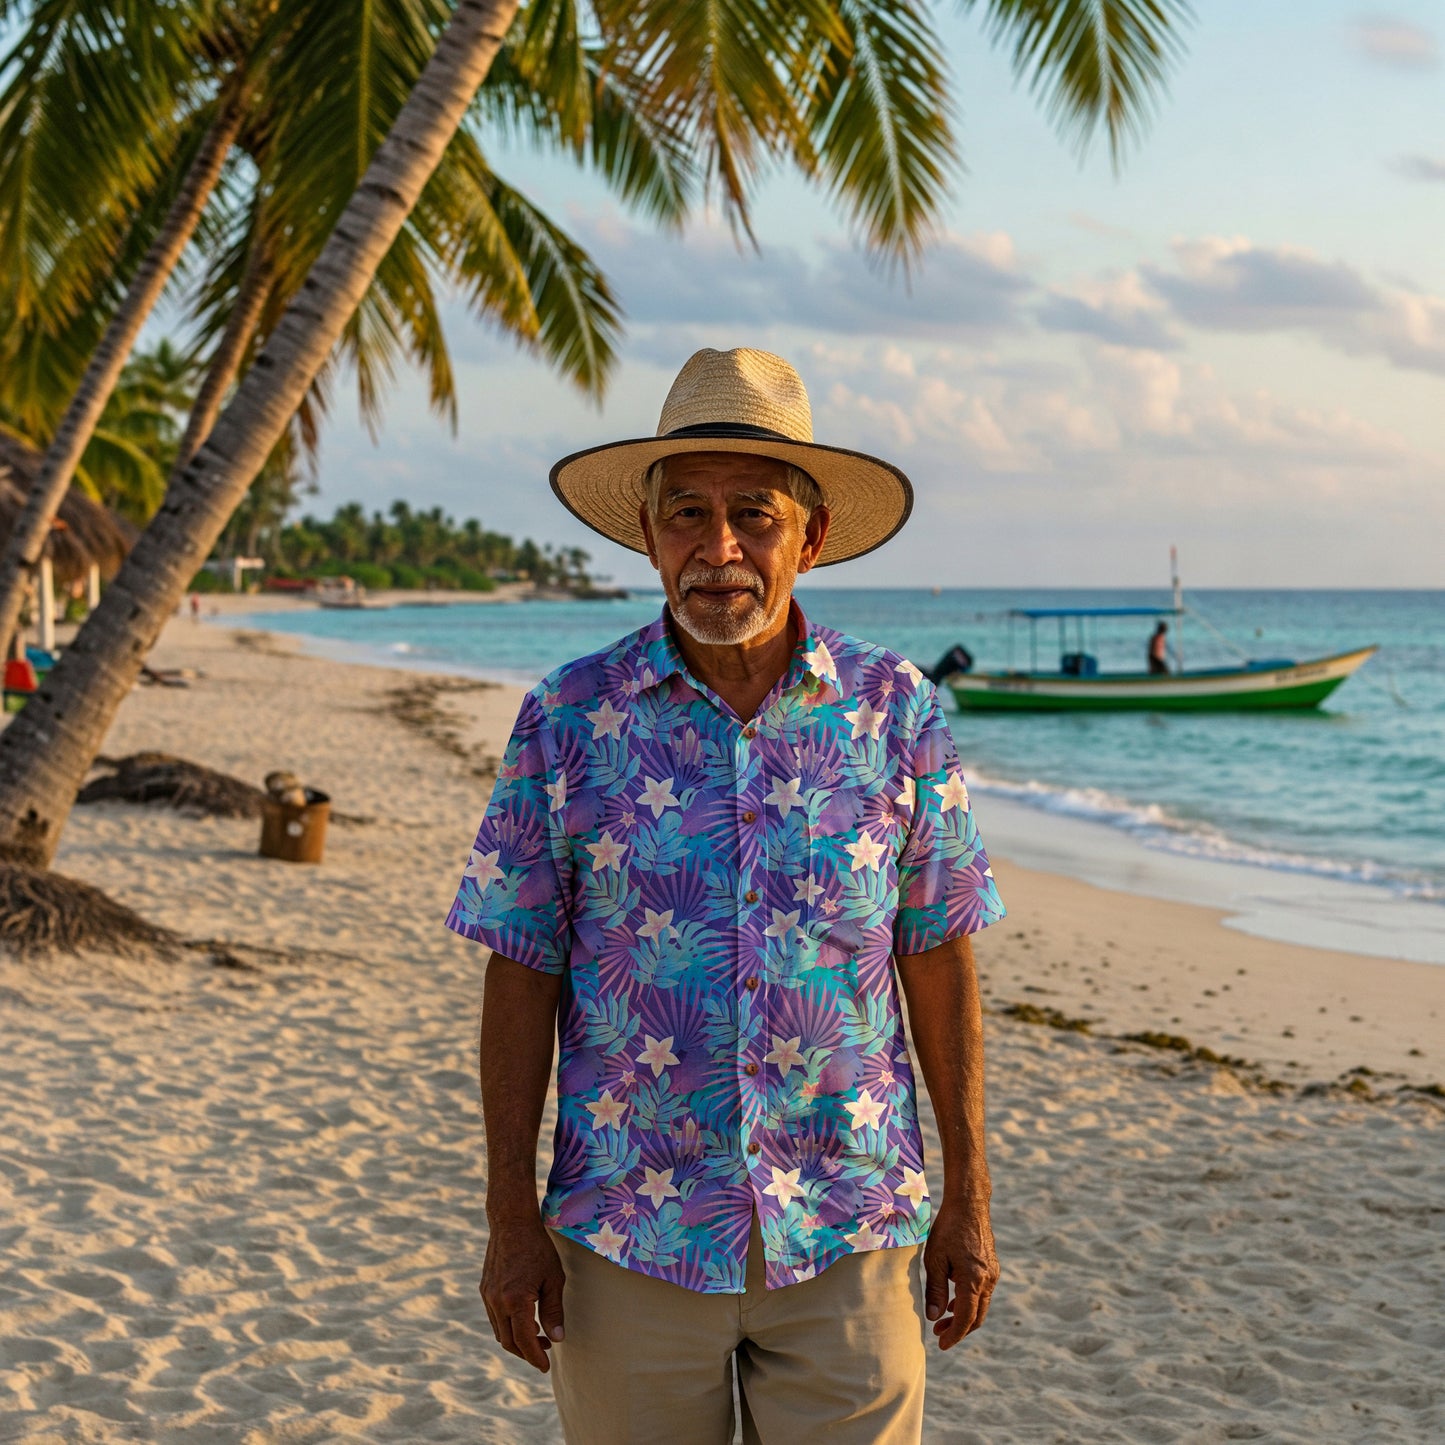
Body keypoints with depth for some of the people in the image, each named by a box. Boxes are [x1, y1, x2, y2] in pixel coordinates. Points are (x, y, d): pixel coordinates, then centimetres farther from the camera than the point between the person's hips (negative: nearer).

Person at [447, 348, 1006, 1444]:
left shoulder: (896, 711, -1)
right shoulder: (568, 721, -3)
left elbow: (938, 960, 4)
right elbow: (523, 978, 0)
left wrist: (968, 1192, 4)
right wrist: (512, 1215, -1)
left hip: (847, 1233, 0)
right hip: (630, 1242, 0)